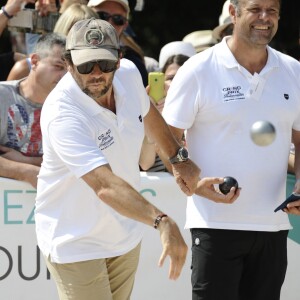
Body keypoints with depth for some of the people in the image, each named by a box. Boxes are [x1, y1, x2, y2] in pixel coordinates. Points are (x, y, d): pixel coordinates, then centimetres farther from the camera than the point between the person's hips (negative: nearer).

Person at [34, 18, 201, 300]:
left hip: (126, 234, 7)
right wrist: (162, 221, -55)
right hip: (75, 244, -7)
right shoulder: (62, 114, -32)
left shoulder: (129, 74, -10)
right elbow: (105, 185, -45)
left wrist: (178, 158, 19)